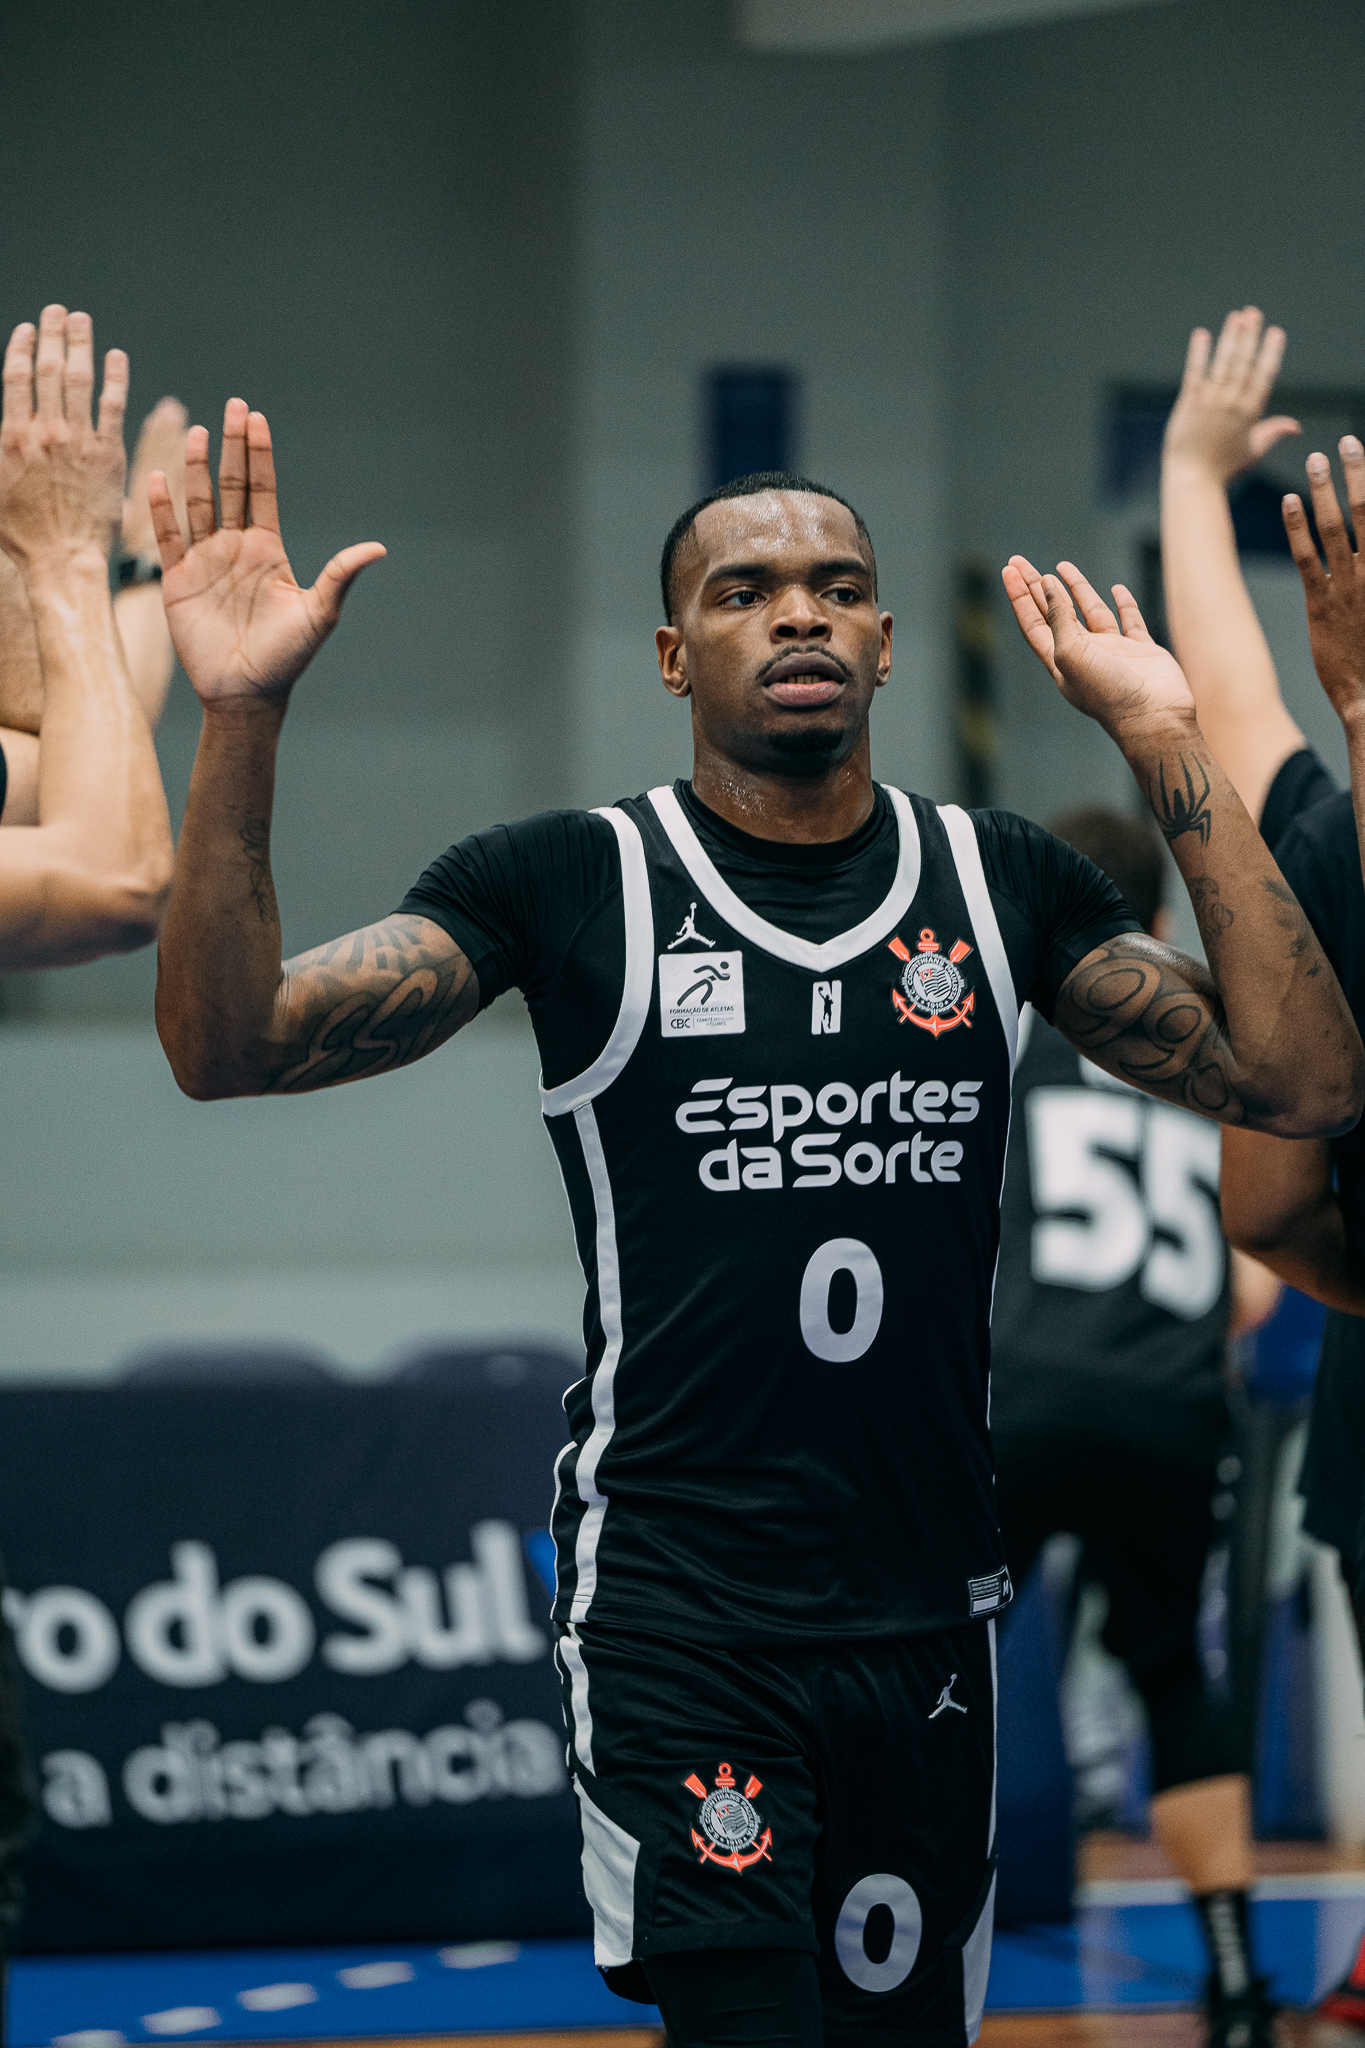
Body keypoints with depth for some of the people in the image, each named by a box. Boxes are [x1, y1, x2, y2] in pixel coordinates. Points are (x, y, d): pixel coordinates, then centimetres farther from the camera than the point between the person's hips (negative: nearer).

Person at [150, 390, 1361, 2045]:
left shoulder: (1002, 882, 9)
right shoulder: (573, 883, -1)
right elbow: (231, 1047, -8)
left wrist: (1168, 748, -2)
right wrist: (240, 721, -21)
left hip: (932, 1601, 4)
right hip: (674, 1600, -4)